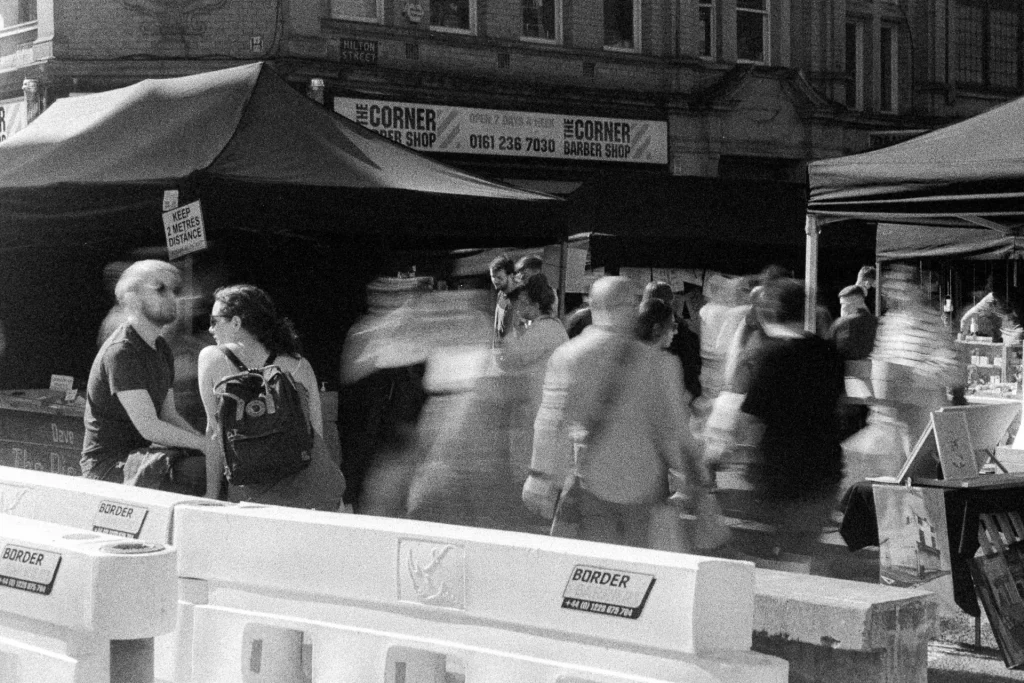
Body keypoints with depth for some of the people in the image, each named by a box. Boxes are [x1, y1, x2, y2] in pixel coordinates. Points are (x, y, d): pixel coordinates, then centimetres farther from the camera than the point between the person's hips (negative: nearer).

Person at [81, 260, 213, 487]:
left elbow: (169, 415, 12)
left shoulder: (161, 349, 14)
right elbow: (149, 427, -23)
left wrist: (209, 444, -4)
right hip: (108, 466, -9)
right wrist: (205, 445, -18)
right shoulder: (120, 351, -18)